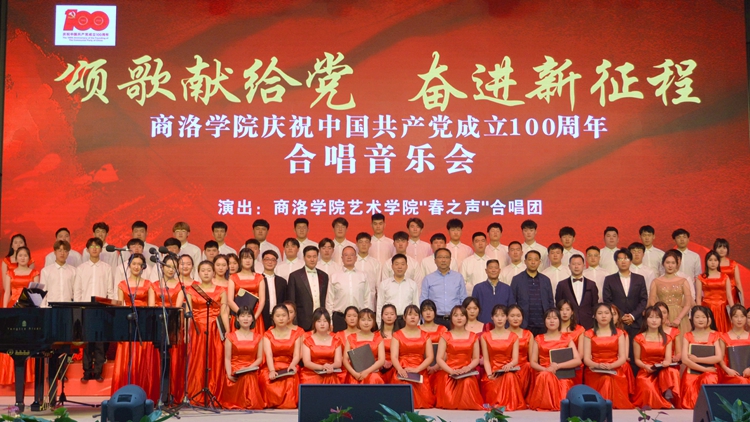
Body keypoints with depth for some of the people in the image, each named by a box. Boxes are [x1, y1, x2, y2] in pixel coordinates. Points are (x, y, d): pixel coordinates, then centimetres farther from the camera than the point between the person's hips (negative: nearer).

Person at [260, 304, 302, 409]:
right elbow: (269, 354, -9)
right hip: (272, 368, 0)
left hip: (288, 368, 0)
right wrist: (272, 371, -30)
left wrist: (292, 365, -26)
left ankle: (289, 403, -14)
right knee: (268, 380, -35)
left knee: (290, 381, -35)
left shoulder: (296, 334, 14)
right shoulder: (268, 335, 10)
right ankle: (271, 403, -12)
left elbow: (296, 355, 0)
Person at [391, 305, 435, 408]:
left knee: (424, 400, -21)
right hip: (402, 372, -2)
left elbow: (430, 357, 4)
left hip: (420, 372, 2)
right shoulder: (397, 335, 9)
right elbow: (394, 356, -4)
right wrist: (400, 369, -25)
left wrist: (417, 369, -13)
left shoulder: (425, 336, 14)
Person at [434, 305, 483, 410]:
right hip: (448, 374, -1)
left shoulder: (473, 337, 12)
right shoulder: (445, 336, 6)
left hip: (467, 373, 2)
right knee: (449, 402, -30)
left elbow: (476, 358, 9)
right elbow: (439, 359, -1)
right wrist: (451, 371, -17)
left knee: (468, 383, -36)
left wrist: (468, 368, -14)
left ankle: (466, 405, -11)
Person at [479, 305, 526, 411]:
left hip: (509, 371, 1)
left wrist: (509, 365, -23)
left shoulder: (513, 337, 12)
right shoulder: (485, 336, 10)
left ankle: (509, 404, -23)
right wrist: (489, 374, -16)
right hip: (492, 373, -1)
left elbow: (515, 359, 2)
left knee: (510, 378, -36)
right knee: (493, 389, -35)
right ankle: (496, 404, -11)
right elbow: (485, 359, 3)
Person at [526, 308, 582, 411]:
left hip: (562, 375, -1)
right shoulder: (538, 339, 15)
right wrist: (545, 369, -14)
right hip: (543, 374, 1)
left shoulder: (567, 339, 12)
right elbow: (533, 362, 8)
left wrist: (558, 366, -13)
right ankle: (544, 403, -16)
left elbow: (578, 360, -1)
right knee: (545, 376, -36)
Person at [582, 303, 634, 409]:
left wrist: (610, 366, -17)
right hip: (594, 373, 0)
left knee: (611, 380, -33)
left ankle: (616, 407, -17)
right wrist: (598, 365, -20)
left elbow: (623, 358, 3)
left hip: (615, 371, 1)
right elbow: (586, 359, 1)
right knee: (605, 380, -33)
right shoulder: (589, 334, 9)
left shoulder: (619, 334, 12)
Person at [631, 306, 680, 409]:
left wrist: (665, 363, -24)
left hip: (663, 371, 2)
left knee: (671, 371, -36)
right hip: (645, 373, -2)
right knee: (648, 388, -38)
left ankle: (669, 399, -31)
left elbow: (668, 359, 1)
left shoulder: (667, 339, 12)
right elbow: (637, 359, 4)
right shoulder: (639, 339, 5)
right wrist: (646, 367, -17)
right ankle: (667, 405, -19)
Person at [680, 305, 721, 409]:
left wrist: (697, 359, -10)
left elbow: (718, 358, -6)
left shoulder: (714, 336, 8)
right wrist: (704, 369, -11)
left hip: (709, 373, 1)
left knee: (708, 381, -33)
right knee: (690, 385, -32)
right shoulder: (688, 336, 5)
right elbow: (685, 360, -6)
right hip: (691, 372, -1)